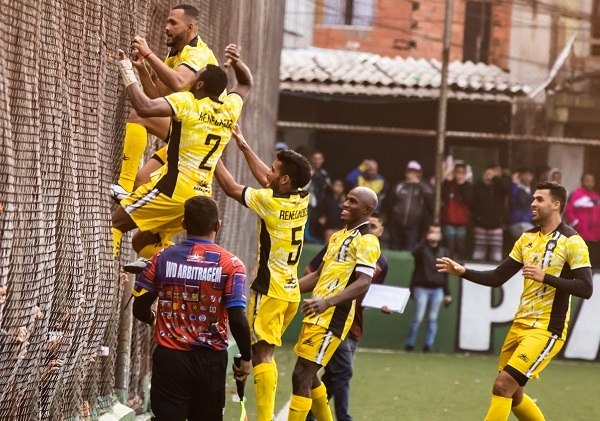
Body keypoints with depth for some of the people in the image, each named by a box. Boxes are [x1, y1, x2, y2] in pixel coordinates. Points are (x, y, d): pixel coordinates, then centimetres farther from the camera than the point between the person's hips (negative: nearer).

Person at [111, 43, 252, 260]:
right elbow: (245, 84, 32)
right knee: (143, 241, 21)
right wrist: (236, 62, 13)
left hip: (174, 188, -7)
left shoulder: (187, 103, -10)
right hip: (201, 193, 7)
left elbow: (144, 107, -25)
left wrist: (126, 69, -16)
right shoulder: (230, 109, 9)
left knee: (114, 223, -1)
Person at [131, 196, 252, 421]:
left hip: (169, 359, 0)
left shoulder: (163, 258, -1)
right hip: (210, 360, 0)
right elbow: (237, 320, -13)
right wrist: (246, 358, 1)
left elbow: (140, 309, 2)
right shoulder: (229, 264, -7)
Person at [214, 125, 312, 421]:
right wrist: (243, 146, 26)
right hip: (290, 290, 8)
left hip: (270, 291, -8)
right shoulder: (301, 200, 4)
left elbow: (231, 188, -4)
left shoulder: (271, 203, -16)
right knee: (264, 353, 14)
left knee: (261, 353, -10)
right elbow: (266, 180, 21)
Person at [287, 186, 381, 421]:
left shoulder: (366, 242, -10)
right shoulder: (338, 236, 19)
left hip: (331, 319, -9)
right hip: (316, 316, 9)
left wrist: (327, 302, -36)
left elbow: (363, 283, -23)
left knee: (301, 377, -12)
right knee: (308, 376, 17)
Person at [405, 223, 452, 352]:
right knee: (418, 317, -9)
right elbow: (415, 253, -25)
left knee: (433, 318, 1)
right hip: (421, 287, -4)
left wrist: (447, 293, 12)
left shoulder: (443, 251, 14)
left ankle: (428, 344, 4)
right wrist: (426, 240, -29)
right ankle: (409, 343, -2)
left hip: (437, 289, 4)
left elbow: (445, 274, 16)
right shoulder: (422, 248, 2)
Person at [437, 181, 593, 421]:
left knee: (503, 385, -17)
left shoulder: (571, 241, -9)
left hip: (546, 330, -8)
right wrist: (463, 272, -1)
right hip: (520, 325, 8)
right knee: (513, 394, 13)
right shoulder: (527, 238, 12)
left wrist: (545, 277, -23)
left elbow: (585, 288, -16)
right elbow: (498, 277, 13)